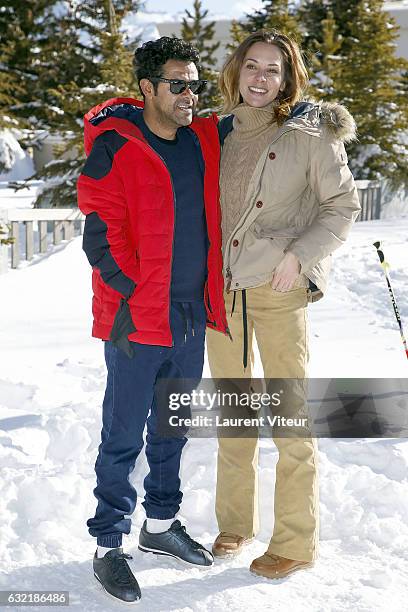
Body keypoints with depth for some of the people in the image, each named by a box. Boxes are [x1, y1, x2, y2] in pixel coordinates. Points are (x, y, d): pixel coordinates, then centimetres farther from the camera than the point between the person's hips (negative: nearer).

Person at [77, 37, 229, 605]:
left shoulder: (206, 140, 7)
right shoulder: (114, 149, -11)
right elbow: (101, 236, -14)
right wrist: (134, 299, -18)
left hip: (192, 318, 6)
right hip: (138, 321, -6)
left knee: (172, 430, 18)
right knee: (124, 438, 2)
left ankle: (161, 525, 34)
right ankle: (109, 547, 15)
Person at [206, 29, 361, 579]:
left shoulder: (311, 133, -2)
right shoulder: (220, 133, 12)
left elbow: (343, 205, -1)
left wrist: (300, 255, -12)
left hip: (278, 288, -5)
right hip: (220, 286, 5)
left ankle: (295, 543, 11)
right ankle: (235, 522, 29)